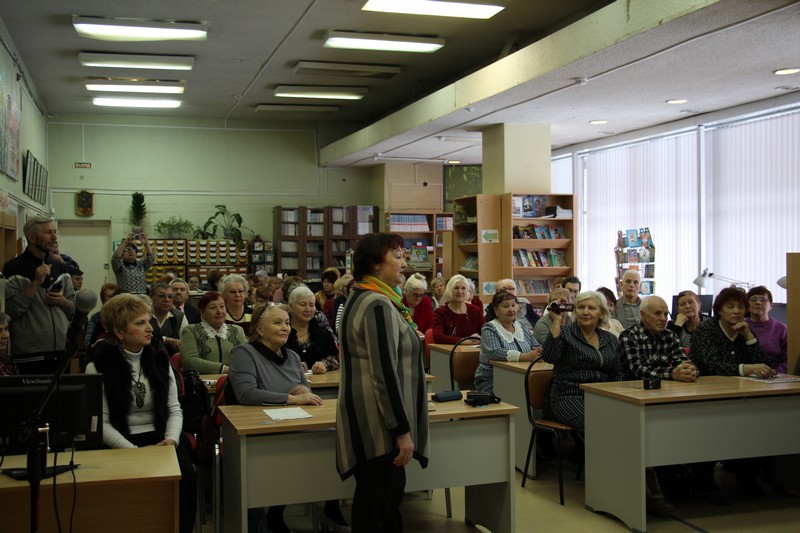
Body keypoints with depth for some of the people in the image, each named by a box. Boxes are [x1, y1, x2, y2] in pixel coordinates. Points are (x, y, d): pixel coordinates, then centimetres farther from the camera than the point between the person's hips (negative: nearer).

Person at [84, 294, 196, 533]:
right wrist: (134, 452, -19)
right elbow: (101, 423, -8)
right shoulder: (99, 366, -3)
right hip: (119, 445, -3)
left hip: (160, 439, 3)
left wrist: (172, 438, -11)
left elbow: (174, 409, 10)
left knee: (185, 476, -25)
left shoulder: (159, 360, 10)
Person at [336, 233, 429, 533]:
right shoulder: (378, 305, -19)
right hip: (379, 422, -10)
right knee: (375, 509, -2)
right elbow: (386, 373, -23)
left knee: (391, 495, 17)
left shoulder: (361, 298, 14)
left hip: (373, 419, 10)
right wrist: (402, 430, -20)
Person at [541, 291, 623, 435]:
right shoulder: (565, 333, 2)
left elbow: (618, 374, 20)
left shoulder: (610, 339, 17)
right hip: (569, 398, -4)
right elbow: (548, 357, -17)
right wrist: (556, 322, -17)